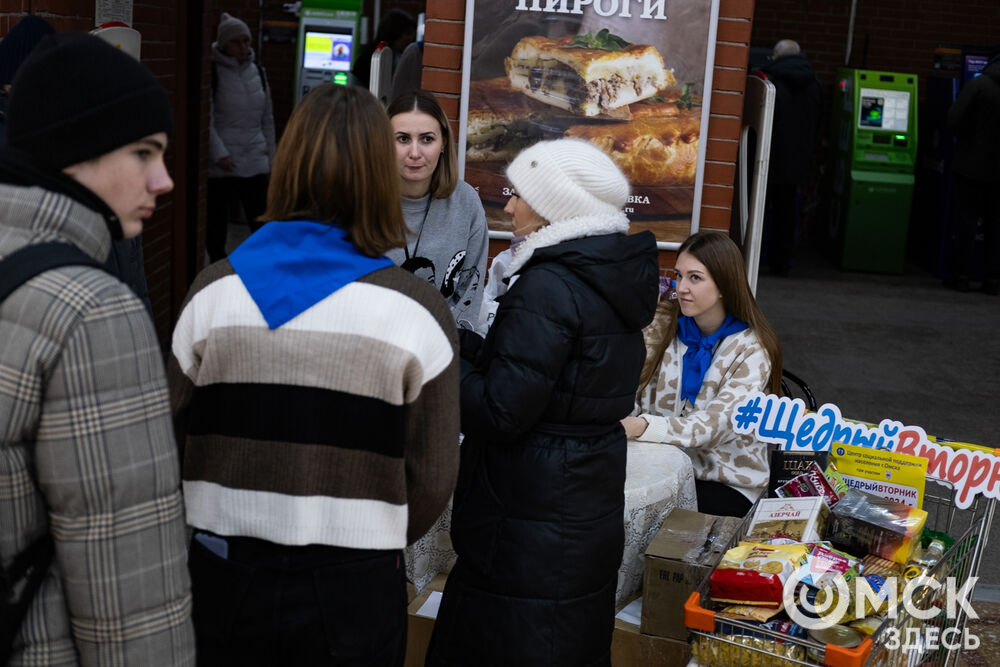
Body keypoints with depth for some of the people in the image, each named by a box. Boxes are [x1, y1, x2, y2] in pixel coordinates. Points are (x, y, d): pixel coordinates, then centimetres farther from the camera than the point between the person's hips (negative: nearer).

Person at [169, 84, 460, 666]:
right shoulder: (417, 312, -11)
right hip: (352, 594, -1)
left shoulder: (214, 292, -6)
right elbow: (432, 479, -7)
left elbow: (175, 438, 0)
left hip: (224, 575, 2)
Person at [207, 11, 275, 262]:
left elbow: (267, 118, 17)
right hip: (220, 164, -3)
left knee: (261, 221, -1)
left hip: (254, 162, 3)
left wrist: (270, 155, 16)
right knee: (216, 221, 7)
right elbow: (206, 119, -10)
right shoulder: (212, 72, -4)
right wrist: (218, 153, -20)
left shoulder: (257, 72, 11)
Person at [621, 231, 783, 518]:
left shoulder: (752, 351, -10)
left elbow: (713, 426, -23)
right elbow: (637, 398, -3)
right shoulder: (665, 326, 2)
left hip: (729, 485, -3)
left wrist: (640, 426, -40)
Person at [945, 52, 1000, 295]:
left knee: (966, 220, 4)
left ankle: (961, 275, 5)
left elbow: (954, 120, -15)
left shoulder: (978, 84, -11)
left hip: (973, 165, -3)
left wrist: (966, 138, 4)